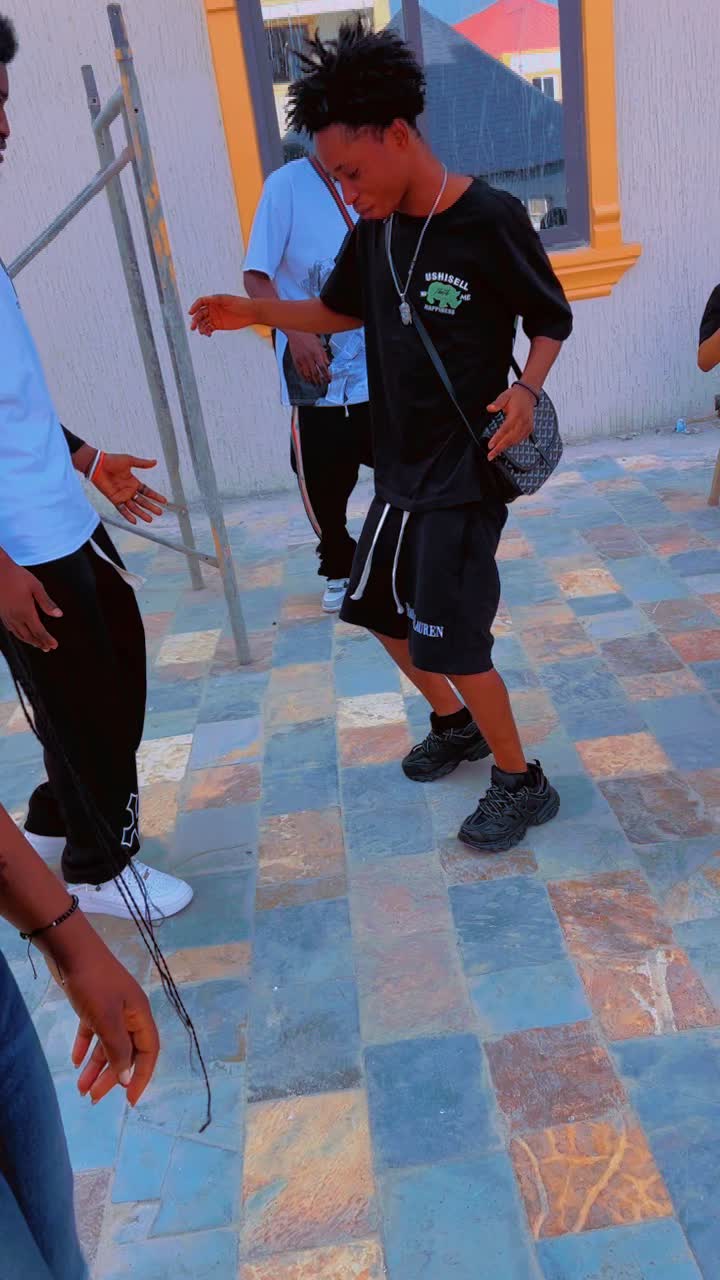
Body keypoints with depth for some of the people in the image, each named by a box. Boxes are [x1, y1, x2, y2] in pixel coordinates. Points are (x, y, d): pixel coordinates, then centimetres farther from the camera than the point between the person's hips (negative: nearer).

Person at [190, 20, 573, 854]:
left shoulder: (489, 220, -16)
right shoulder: (376, 229, 4)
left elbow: (553, 320, -6)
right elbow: (343, 310, 19)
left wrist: (527, 390, -24)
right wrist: (254, 311, 5)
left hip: (467, 471, -8)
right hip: (401, 466, 8)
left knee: (452, 637, -8)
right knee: (379, 608, 16)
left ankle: (522, 784, 14)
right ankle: (455, 725, 39)